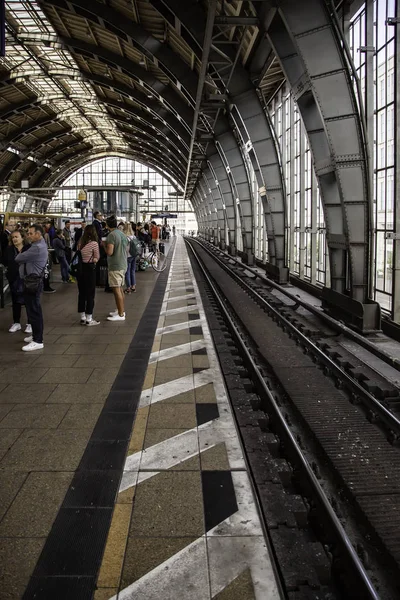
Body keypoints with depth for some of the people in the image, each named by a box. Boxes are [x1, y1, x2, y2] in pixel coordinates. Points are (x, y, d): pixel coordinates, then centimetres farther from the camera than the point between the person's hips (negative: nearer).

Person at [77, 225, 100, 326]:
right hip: (90, 269, -6)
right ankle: (89, 319, 5)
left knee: (82, 293, 13)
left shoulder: (80, 242, 5)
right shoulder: (94, 243, -14)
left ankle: (82, 317, 21)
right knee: (90, 294, 2)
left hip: (80, 268, 6)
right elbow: (97, 258, -6)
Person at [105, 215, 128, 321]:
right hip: (123, 265, 9)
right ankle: (121, 310, 27)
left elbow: (109, 252, -21)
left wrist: (104, 245, -5)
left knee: (116, 290, -5)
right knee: (120, 288, 18)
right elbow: (127, 250, 18)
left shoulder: (111, 235, -15)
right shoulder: (123, 234, 11)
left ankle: (121, 314, -3)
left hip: (115, 266, -9)